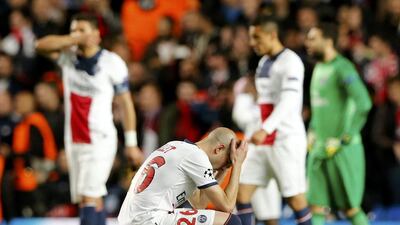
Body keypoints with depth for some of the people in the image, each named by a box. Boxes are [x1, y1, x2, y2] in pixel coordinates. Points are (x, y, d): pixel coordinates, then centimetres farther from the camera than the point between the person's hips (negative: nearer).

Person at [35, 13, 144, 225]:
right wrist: (73, 40, -26)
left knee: (90, 197, -15)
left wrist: (131, 143, -1)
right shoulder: (68, 57, 5)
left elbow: (125, 103, -1)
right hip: (74, 141, 5)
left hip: (101, 140, -5)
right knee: (85, 199, 7)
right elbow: (41, 45, -13)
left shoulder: (112, 62, -6)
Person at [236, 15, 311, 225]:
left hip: (287, 139, -8)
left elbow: (289, 101, -24)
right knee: (241, 191, 0)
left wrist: (265, 129, -35)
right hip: (264, 140, 8)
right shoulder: (263, 62, 15)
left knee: (295, 198, -5)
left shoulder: (290, 61, -12)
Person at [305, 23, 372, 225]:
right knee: (316, 204, 2)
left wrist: (343, 139, -19)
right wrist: (313, 132, 16)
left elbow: (363, 104, -22)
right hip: (319, 147, 8)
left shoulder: (342, 68, -13)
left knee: (350, 207, -1)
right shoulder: (319, 68, 14)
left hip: (342, 149, -8)